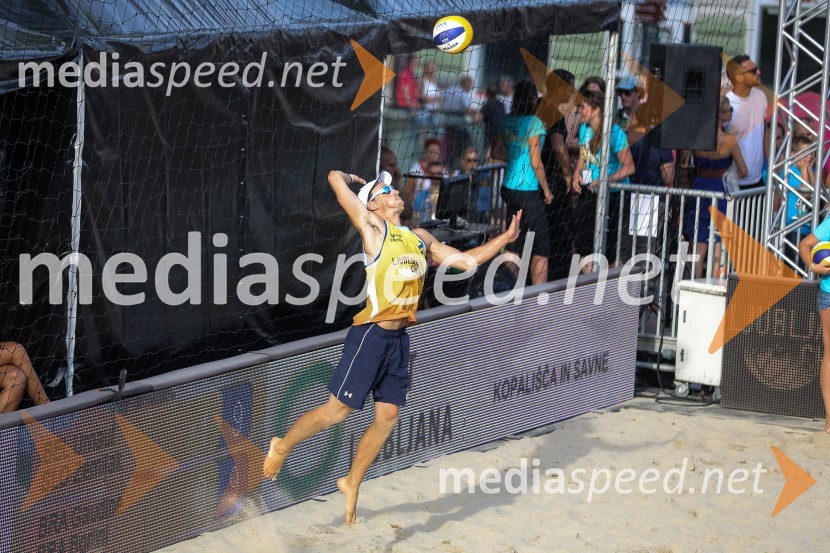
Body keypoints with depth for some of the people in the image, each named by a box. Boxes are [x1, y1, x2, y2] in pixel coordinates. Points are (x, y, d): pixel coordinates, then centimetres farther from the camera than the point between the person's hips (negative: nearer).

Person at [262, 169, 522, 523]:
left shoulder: (421, 239, 17)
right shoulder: (373, 227, -3)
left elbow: (466, 260, 20)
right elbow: (336, 179, -10)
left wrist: (505, 238, 13)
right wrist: (354, 180, 12)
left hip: (400, 338, 7)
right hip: (371, 334, -7)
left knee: (388, 417, 6)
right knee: (338, 409, -3)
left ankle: (352, 483, 22)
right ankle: (282, 446, 19)